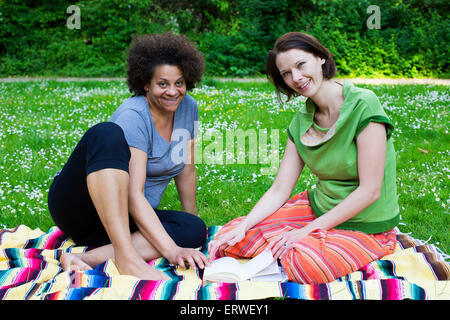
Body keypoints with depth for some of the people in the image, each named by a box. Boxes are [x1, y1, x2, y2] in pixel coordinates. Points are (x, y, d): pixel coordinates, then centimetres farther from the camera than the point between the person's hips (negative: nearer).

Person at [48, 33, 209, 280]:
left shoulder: (187, 107, 2)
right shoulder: (132, 117, -20)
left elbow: (186, 170, 12)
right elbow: (134, 196, -28)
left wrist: (193, 218, 14)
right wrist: (171, 251, -35)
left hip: (123, 220, 7)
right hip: (77, 203, -6)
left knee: (194, 230, -23)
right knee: (107, 133, -34)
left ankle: (87, 258, -32)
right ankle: (125, 255, -43)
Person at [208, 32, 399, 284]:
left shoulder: (363, 105, -19)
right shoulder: (302, 122, 2)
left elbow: (370, 190, -21)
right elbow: (279, 190, 2)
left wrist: (308, 230, -19)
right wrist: (241, 227, -14)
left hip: (365, 227, -5)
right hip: (318, 207, 5)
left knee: (305, 264, -34)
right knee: (232, 241, -10)